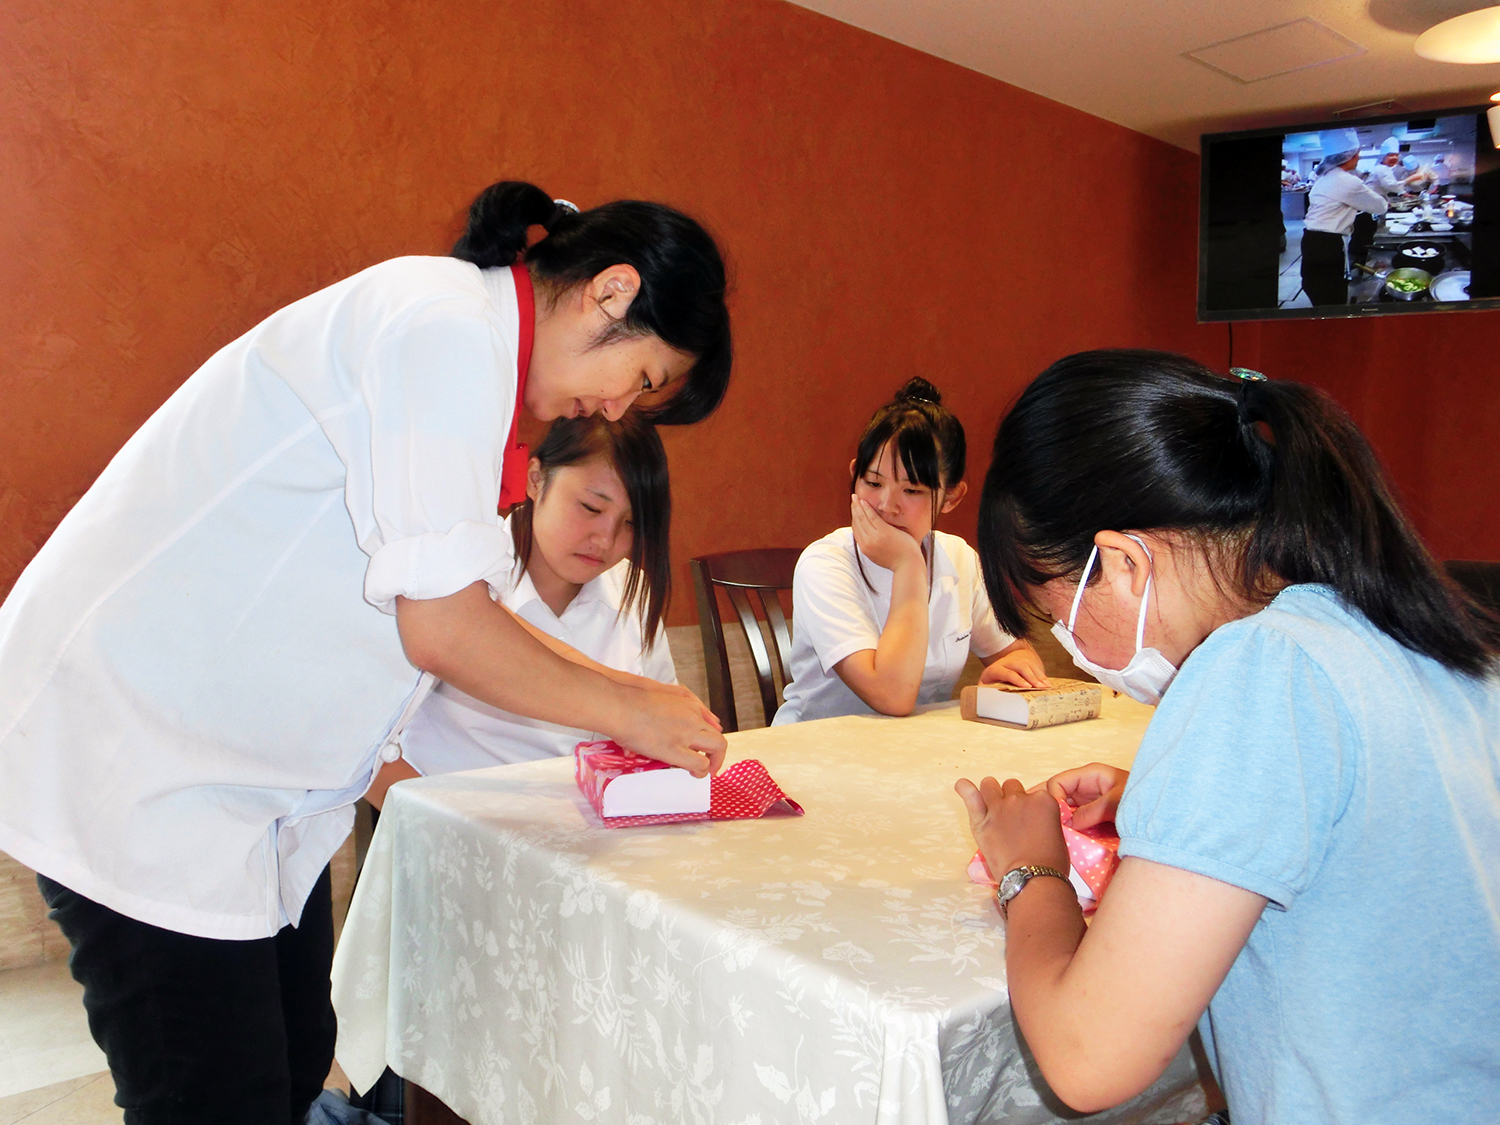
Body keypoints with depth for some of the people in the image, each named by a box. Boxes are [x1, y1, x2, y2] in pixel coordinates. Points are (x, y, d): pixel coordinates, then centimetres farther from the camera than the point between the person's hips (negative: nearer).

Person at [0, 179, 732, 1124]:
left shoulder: (460, 336, 13)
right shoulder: (449, 326, -19)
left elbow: (439, 607, 16)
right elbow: (442, 627, -21)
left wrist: (628, 693, 13)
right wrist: (629, 710, -8)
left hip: (249, 769, 10)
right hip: (132, 753, -10)